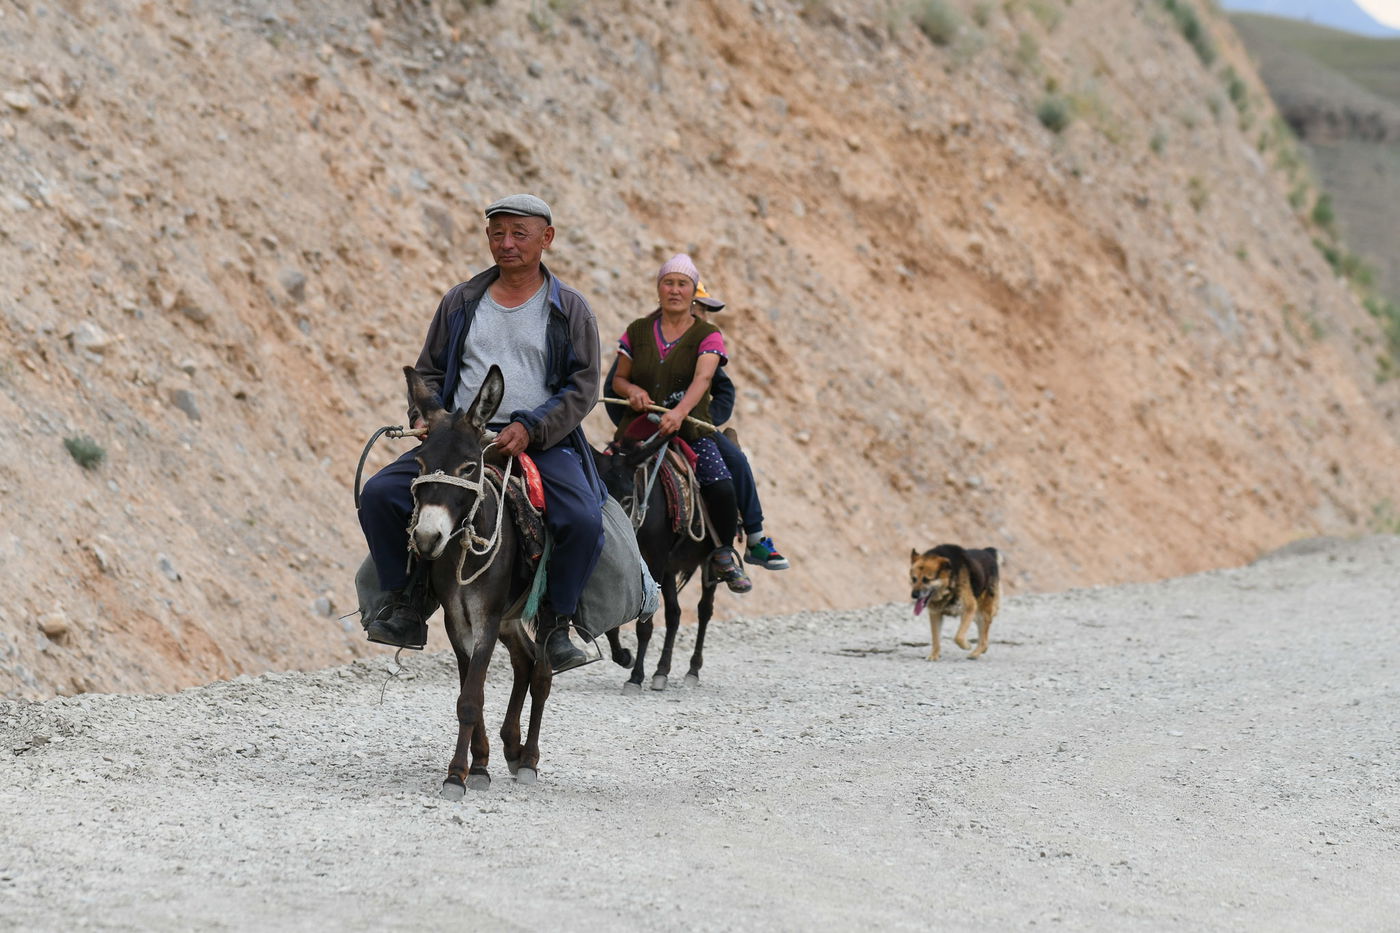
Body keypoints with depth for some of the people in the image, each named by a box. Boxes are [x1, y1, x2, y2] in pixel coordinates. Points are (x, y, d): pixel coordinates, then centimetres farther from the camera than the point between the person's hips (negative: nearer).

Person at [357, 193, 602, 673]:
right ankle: (408, 606, -7)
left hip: (543, 441, -3)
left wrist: (531, 428, -16)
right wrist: (424, 414, -1)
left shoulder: (570, 310, 7)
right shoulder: (461, 302, 15)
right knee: (379, 494, -18)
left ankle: (554, 624, -7)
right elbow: (430, 371, 21)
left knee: (584, 520, -29)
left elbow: (582, 387, -1)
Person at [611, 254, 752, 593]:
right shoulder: (637, 332, 11)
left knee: (721, 486, -27)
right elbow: (618, 379, 17)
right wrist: (632, 390, -8)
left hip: (690, 428, -2)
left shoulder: (707, 335, 2)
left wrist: (680, 412, -34)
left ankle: (724, 555, -3)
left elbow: (702, 378, -15)